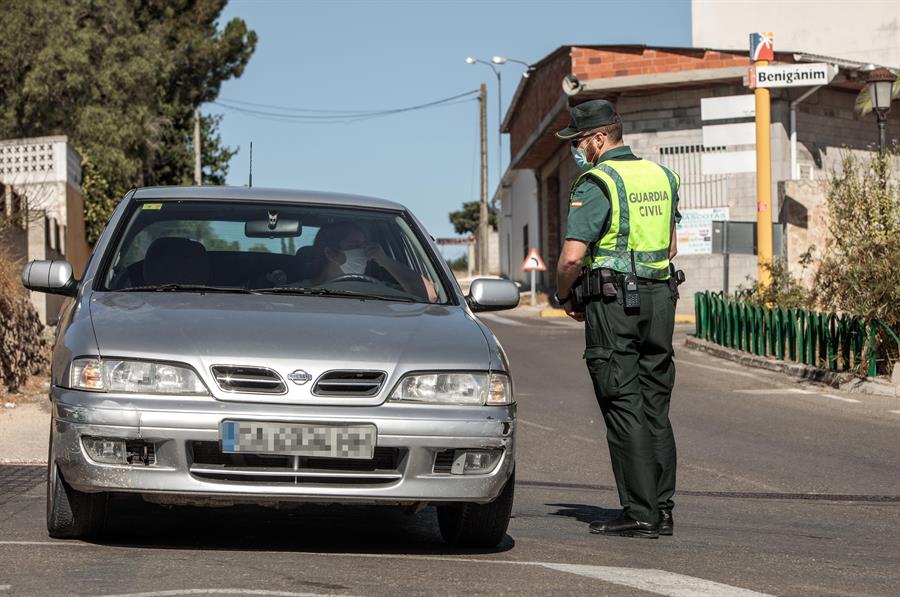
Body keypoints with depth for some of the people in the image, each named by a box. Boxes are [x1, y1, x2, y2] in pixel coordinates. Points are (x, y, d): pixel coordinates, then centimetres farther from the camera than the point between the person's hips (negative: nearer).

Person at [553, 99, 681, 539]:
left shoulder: (597, 183, -11)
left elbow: (572, 257, -16)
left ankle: (640, 514, -6)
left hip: (613, 303, -7)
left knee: (624, 408, -4)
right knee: (655, 407, 10)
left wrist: (564, 296, 1)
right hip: (661, 297, 7)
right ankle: (662, 510, 11)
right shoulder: (661, 176, 13)